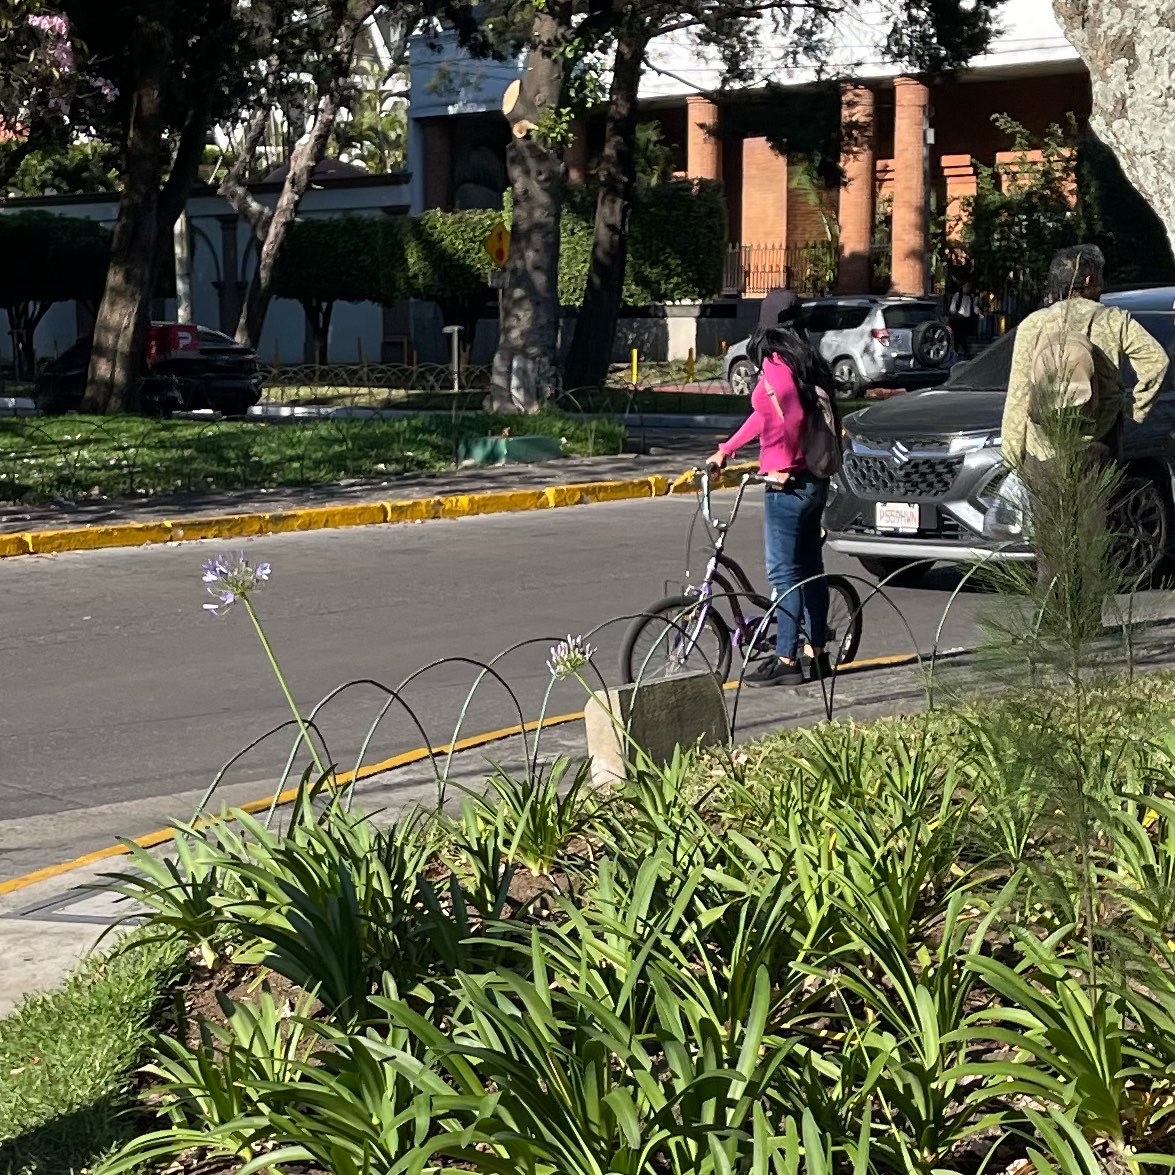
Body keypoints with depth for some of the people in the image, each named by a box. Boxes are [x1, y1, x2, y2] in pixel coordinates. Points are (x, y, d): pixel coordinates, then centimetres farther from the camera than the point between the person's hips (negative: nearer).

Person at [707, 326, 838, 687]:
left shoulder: (774, 366, -9)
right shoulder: (808, 373, 18)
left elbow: (790, 413, -24)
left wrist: (785, 464, -16)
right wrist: (726, 450, 28)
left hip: (788, 484, -9)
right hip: (817, 481, 9)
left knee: (784, 572, -5)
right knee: (811, 569, 13)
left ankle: (786, 660, -3)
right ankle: (818, 654, 19)